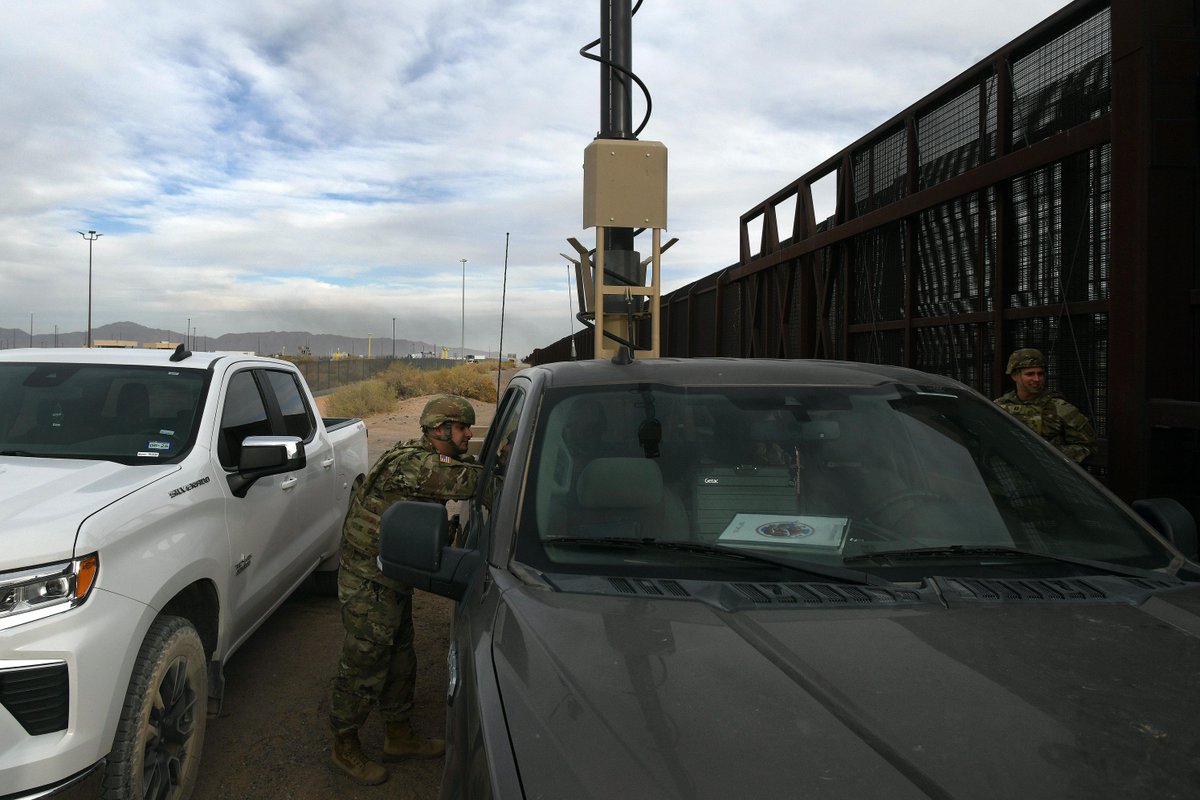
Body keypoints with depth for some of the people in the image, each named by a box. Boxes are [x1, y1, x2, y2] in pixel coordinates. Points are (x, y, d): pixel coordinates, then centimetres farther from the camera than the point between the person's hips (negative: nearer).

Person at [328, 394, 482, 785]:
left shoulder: (433, 461, 6)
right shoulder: (414, 463, -27)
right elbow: (467, 481, -34)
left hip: (393, 580, 10)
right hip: (369, 583, -10)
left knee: (399, 660, 20)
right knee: (363, 666, 5)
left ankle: (399, 737, 36)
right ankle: (345, 746, 25)